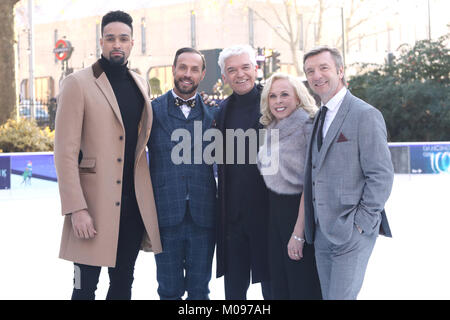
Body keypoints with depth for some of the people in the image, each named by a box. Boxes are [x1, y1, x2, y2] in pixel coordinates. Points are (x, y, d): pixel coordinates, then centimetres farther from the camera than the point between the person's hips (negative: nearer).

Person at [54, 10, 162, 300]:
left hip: (134, 204, 5)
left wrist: (146, 195, 9)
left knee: (123, 282, 13)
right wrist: (76, 209, -17)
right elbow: (66, 151, -11)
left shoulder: (140, 85, 12)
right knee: (86, 285, 1)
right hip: (95, 203, -5)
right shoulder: (78, 84, -6)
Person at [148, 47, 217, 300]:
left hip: (203, 216, 1)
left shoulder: (213, 113, 6)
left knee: (200, 290, 10)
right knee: (169, 290, 8)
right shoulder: (153, 110, 3)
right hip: (166, 213, -1)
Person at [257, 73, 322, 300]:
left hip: (300, 211, -8)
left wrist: (299, 233, -18)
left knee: (303, 288, 0)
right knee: (279, 284, 12)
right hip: (275, 211, 8)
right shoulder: (271, 130, 11)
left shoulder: (308, 128, -13)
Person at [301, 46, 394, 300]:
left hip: (352, 232, -8)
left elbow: (382, 175, -13)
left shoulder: (365, 115, -9)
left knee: (341, 296, -10)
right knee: (329, 296, 11)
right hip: (322, 232, 8)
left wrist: (361, 224, -15)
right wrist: (311, 226, 10)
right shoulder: (320, 118, 16)